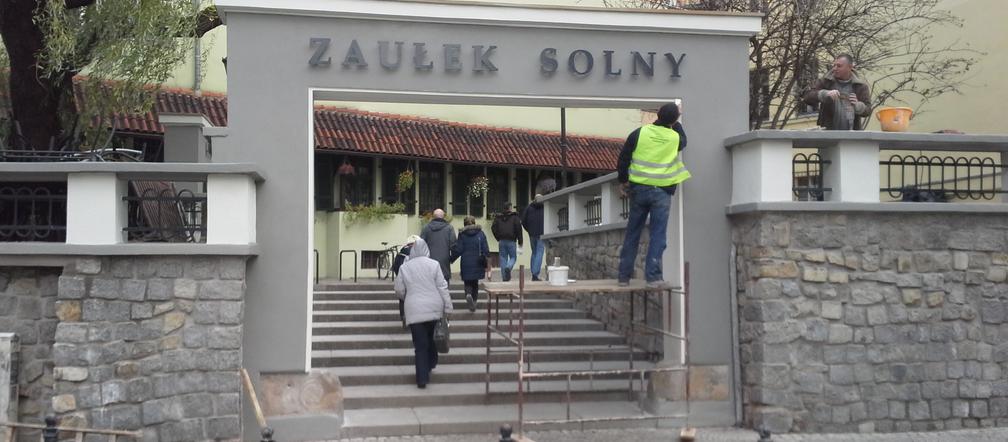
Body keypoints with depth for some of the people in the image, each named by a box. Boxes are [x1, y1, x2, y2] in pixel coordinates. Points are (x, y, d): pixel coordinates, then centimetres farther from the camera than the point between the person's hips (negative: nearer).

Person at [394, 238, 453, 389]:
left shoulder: (404, 267, 0)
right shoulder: (434, 264, -2)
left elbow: (399, 291, 5)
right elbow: (442, 287, -4)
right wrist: (447, 307, 1)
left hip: (414, 311, -1)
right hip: (433, 309, 1)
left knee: (420, 345, 0)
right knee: (430, 339, 21)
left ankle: (422, 378, -3)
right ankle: (430, 367, 31)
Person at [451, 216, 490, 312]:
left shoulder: (462, 235, -3)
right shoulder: (481, 234, 1)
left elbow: (458, 250, -7)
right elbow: (486, 250, -2)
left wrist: (451, 259, 6)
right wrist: (486, 264, 5)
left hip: (466, 264, -1)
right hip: (477, 264, 1)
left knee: (468, 283, 8)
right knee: (475, 283, 17)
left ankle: (468, 294, -21)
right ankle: (474, 301, 14)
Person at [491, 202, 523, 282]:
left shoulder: (498, 218, 10)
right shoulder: (514, 217, 0)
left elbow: (493, 228, 4)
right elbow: (518, 230, -5)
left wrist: (498, 238, 10)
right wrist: (520, 243, -2)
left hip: (501, 241, 3)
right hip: (511, 241, -3)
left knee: (503, 258, 7)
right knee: (513, 257, 9)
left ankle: (504, 277, 3)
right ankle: (508, 268, -22)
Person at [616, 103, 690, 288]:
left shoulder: (639, 133, -3)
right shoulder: (675, 137, -2)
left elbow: (623, 159, 1)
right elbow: (683, 140, 24)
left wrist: (622, 181, 14)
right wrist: (675, 122, 31)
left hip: (638, 189, 2)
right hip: (662, 191, -2)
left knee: (632, 233, 10)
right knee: (657, 235, 1)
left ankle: (624, 275, 14)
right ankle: (653, 276, -7)